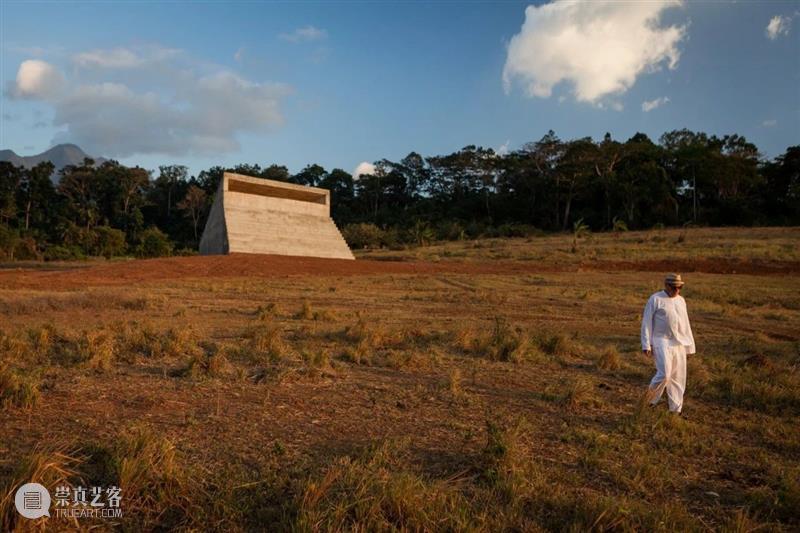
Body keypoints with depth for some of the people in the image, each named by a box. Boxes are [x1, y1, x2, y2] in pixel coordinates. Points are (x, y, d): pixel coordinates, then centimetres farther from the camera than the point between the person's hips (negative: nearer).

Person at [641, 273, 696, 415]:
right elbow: (646, 322, -7)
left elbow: (685, 324, 19)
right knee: (664, 374, -17)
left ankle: (676, 410, 16)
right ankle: (650, 401, 4)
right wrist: (646, 345, -12)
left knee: (678, 377, 7)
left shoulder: (681, 300, 12)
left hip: (679, 344, 6)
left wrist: (689, 345, 16)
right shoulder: (655, 299, -6)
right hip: (662, 342, -6)